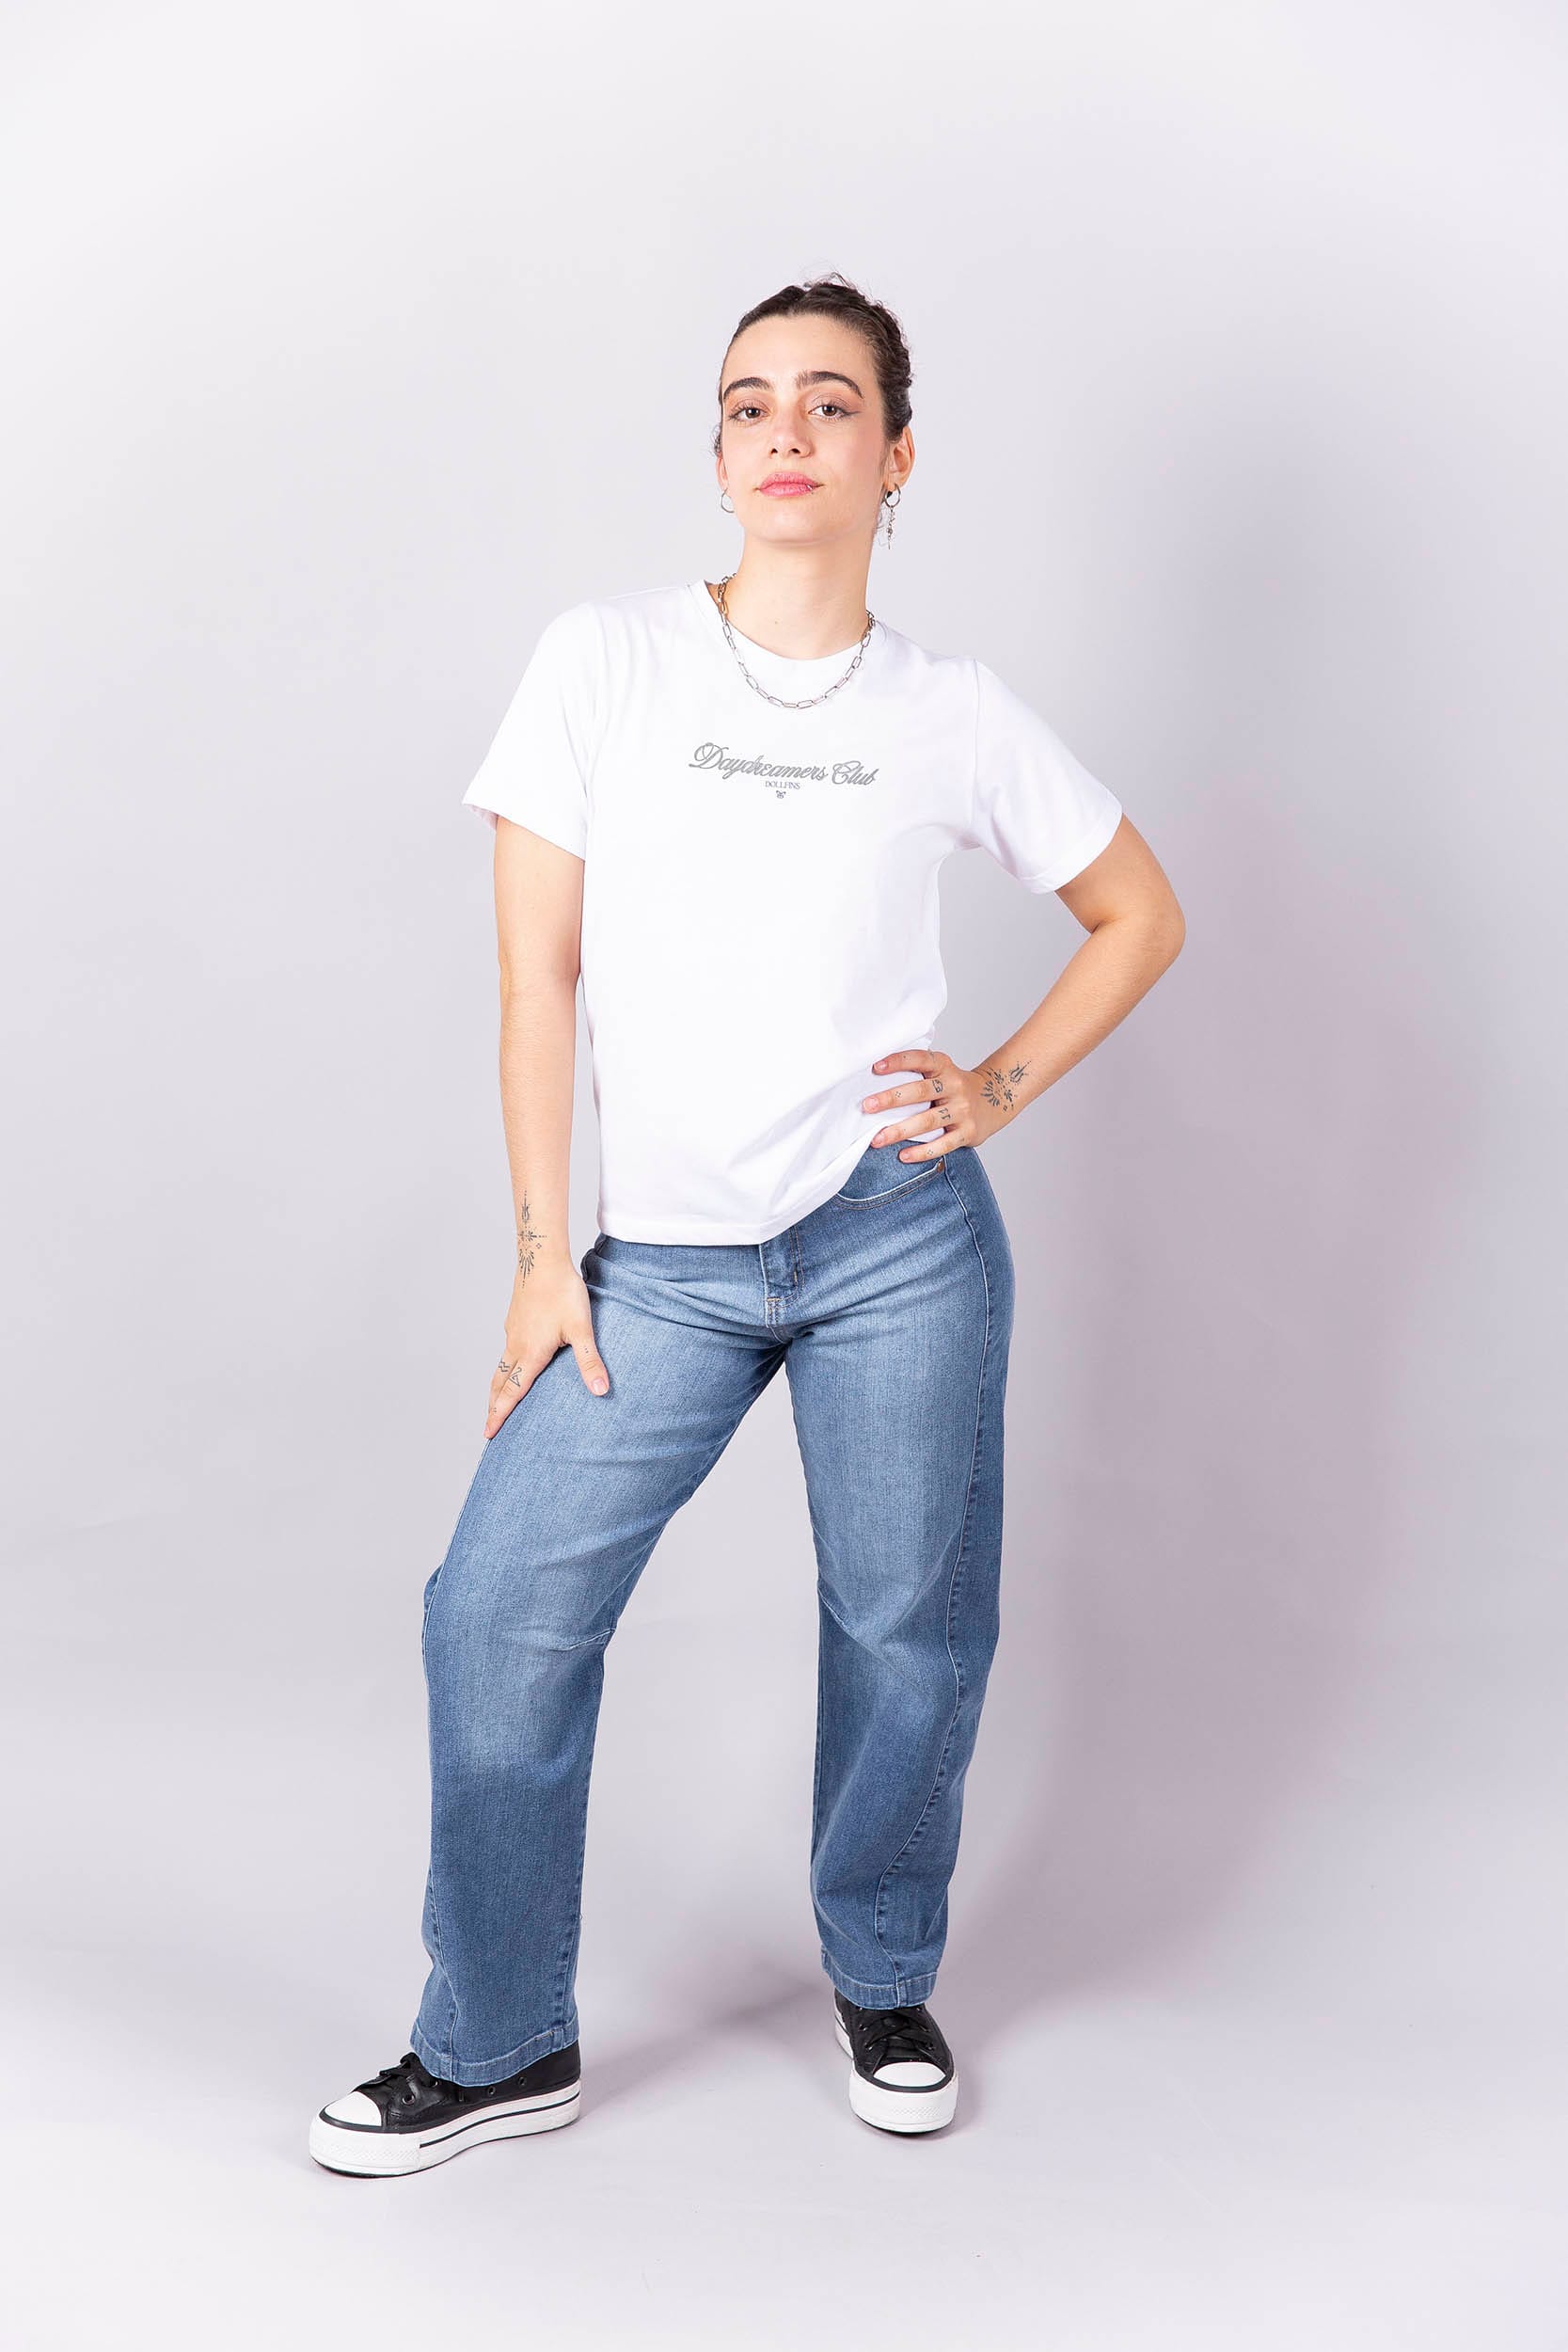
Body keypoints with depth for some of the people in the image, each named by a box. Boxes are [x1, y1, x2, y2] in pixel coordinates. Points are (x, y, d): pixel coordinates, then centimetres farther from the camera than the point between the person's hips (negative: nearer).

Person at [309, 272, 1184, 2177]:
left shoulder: (955, 714, 2)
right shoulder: (601, 660, 0)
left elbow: (1141, 915, 14)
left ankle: (883, 1986, 32)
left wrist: (1000, 1090, 0)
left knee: (908, 1624, 6)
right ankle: (498, 2048, 16)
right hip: (663, 1256, 0)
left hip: (898, 1236, 0)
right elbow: (541, 968, -1)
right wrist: (544, 1252, -3)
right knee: (502, 1611, -3)